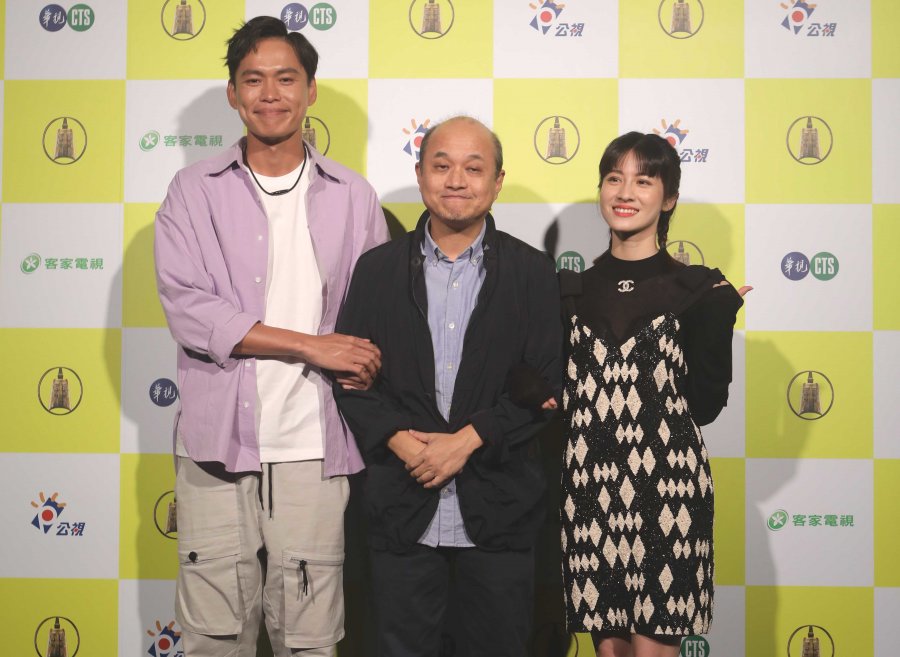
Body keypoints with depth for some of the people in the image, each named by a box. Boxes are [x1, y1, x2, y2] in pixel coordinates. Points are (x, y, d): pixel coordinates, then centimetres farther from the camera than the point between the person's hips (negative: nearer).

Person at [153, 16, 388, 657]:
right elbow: (189, 309, -7)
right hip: (218, 440, 0)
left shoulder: (354, 197, 10)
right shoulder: (195, 190, 5)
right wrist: (315, 346, -11)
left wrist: (366, 369, -11)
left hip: (315, 446, 1)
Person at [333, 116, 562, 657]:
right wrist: (399, 439, -13)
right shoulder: (378, 269, 6)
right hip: (403, 509, 1)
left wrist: (469, 439, -14)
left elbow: (546, 383, -4)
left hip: (499, 510, -1)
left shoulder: (532, 272, 2)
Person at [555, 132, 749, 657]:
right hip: (590, 492, 3)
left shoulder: (698, 292, 0)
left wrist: (719, 320, -12)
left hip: (667, 493, -3)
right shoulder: (573, 292, 9)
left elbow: (705, 405, -4)